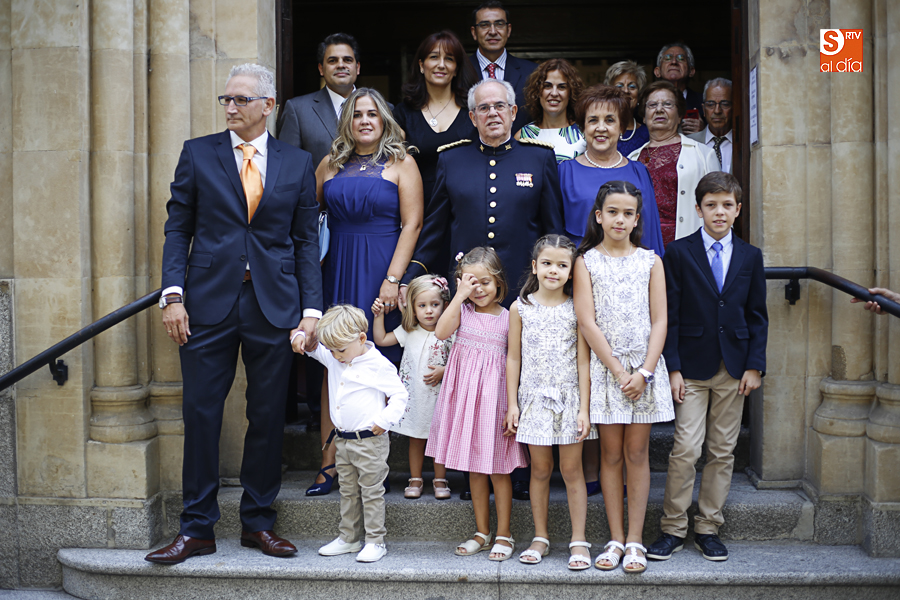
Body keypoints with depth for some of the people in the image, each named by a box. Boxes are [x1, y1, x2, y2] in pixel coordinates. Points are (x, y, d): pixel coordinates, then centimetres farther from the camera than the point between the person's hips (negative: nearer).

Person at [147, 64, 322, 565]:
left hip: (274, 306, 1)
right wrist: (174, 294, -5)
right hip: (209, 303, 0)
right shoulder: (198, 153, 7)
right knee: (201, 413, 2)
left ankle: (259, 522, 20)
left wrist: (311, 308, 0)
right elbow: (178, 228, 5)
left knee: (268, 416, 6)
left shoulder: (297, 163, 8)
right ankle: (197, 528, 14)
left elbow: (306, 241, 7)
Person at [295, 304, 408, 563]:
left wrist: (385, 419, -20)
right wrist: (300, 338, -3)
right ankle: (349, 537, 27)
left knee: (372, 492, 2)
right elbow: (312, 348, 19)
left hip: (370, 441, -7)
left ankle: (375, 541, 10)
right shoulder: (332, 359, 5)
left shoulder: (379, 365, -13)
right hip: (342, 440, 7)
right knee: (348, 491, 16)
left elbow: (400, 395, -9)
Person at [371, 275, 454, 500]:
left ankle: (440, 479, 21)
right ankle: (415, 479, 24)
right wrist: (379, 315, -1)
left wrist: (443, 371, -20)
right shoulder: (408, 332, 0)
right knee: (416, 438, 13)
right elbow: (381, 340, 5)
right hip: (414, 395, 2)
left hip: (438, 395, -2)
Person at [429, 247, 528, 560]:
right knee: (474, 469, 11)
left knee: (498, 468, 3)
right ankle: (482, 532, 24)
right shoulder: (462, 310, 3)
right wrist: (460, 296, -15)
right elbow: (441, 332, -16)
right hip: (465, 393, 2)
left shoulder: (507, 318, 0)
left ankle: (503, 534, 16)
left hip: (494, 394, -2)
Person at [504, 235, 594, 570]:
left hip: (569, 398, -1)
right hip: (534, 398, 1)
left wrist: (584, 409, -7)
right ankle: (540, 538, 21)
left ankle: (578, 540, 12)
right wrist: (512, 404, 2)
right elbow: (513, 358, 4)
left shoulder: (576, 308, -3)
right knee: (540, 470, 9)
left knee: (571, 469, 3)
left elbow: (583, 361, -3)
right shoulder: (521, 308, 1)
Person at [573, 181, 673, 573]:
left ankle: (634, 541, 10)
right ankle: (615, 539, 13)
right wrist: (619, 371, -11)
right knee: (611, 453, 4)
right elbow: (588, 323, -5)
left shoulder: (650, 261, 6)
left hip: (645, 367, 1)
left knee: (637, 452, 3)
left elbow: (659, 321, 2)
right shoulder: (586, 261, 1)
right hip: (605, 366, -1)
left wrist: (644, 372, -10)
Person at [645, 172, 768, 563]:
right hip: (693, 367, -3)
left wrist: (755, 366, 1)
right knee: (687, 448, -7)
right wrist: (673, 368, -9)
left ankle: (708, 528, 18)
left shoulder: (750, 257, 9)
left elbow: (757, 315, 10)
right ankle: (673, 528, 6)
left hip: (734, 368, 3)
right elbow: (670, 315, -3)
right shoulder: (679, 253, 0)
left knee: (722, 451, 7)